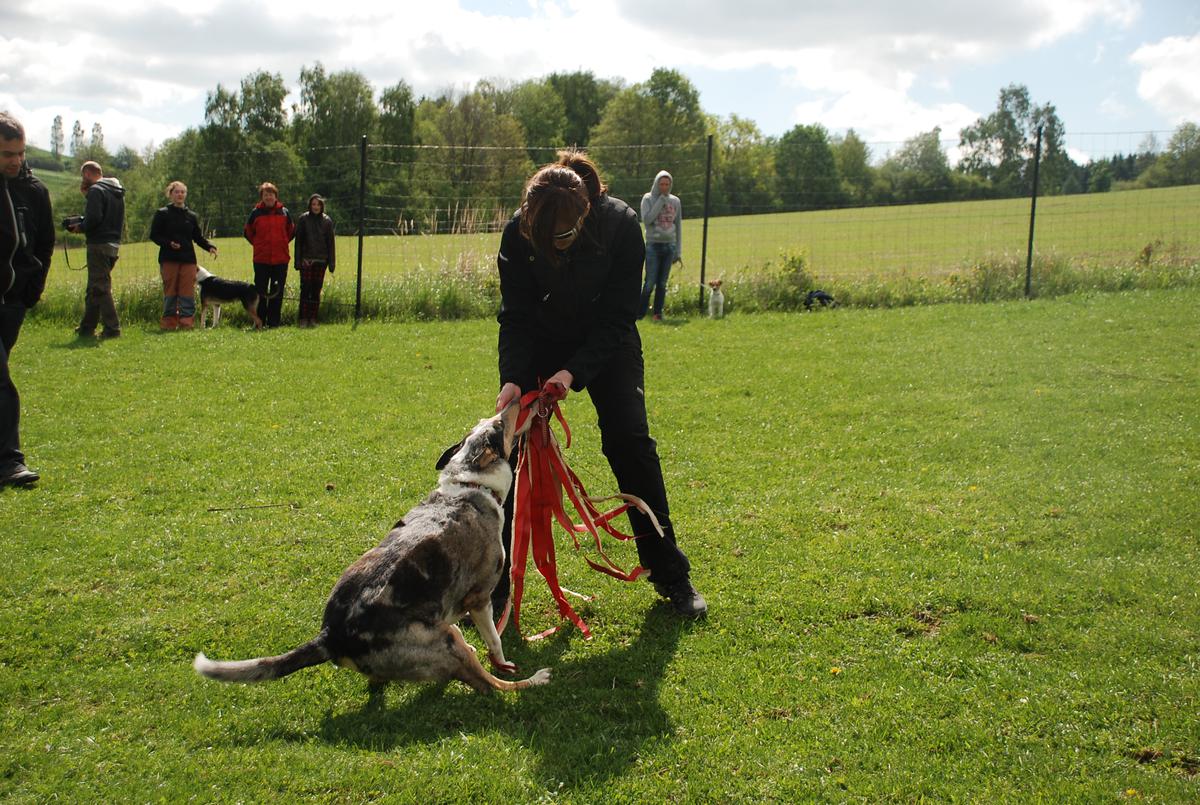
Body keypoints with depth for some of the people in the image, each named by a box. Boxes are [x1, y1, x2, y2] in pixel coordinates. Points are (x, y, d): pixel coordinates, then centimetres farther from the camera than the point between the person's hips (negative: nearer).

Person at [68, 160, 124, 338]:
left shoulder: (96, 190, -11)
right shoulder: (117, 192, 16)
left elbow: (94, 218, -22)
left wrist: (80, 227, -2)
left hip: (99, 245, -9)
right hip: (114, 244, 9)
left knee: (100, 287, -6)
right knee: (94, 288, 16)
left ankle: (112, 328, -9)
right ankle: (87, 327, 23)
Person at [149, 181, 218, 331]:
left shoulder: (192, 216, 16)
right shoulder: (162, 214, 6)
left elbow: (199, 237, 15)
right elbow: (154, 235, 2)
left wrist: (210, 247, -3)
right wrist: (169, 243, -15)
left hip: (188, 259, 3)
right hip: (168, 259, -3)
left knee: (187, 291, -3)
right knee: (170, 291, -2)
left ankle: (186, 322, -2)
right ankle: (169, 323, 2)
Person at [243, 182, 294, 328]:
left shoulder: (284, 212, 5)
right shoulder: (256, 213, 2)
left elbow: (291, 231, 19)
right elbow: (248, 232, 14)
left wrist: (282, 244, 12)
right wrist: (258, 244, 9)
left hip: (280, 259, 1)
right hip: (261, 259, -1)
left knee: (277, 292, 4)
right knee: (260, 292, 1)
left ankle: (274, 322, 10)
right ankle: (260, 322, 7)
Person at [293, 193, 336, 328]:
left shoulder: (327, 221, 7)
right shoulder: (303, 219, 1)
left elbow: (330, 243, 8)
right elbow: (298, 241, 1)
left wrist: (332, 263, 3)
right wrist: (298, 261, -6)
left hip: (321, 261, 2)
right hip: (306, 260, -2)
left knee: (316, 290, 4)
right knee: (305, 289, -5)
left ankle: (313, 319, 10)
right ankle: (303, 319, -2)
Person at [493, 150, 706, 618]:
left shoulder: (620, 225, -29)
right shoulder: (519, 231, -25)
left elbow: (617, 316, -23)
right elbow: (515, 315, -17)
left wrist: (574, 372, -34)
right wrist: (512, 378, -32)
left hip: (607, 345, -1)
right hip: (542, 344, 1)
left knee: (631, 443, -9)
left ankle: (671, 575, 5)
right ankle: (493, 579, 4)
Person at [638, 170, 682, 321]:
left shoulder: (675, 201, 10)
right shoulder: (648, 199, 1)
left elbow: (678, 226, 13)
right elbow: (646, 220, -13)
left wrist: (678, 251, 8)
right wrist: (660, 201, -11)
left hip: (669, 246, 3)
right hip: (653, 245, -3)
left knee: (662, 282, 4)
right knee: (650, 282, -8)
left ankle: (658, 312, 10)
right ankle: (639, 313, -1)